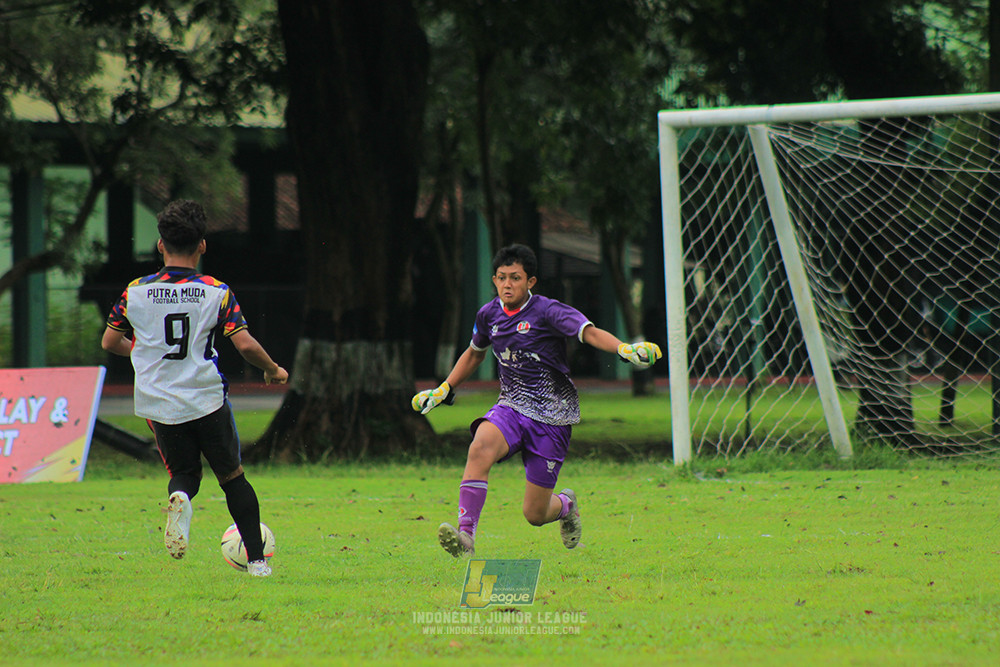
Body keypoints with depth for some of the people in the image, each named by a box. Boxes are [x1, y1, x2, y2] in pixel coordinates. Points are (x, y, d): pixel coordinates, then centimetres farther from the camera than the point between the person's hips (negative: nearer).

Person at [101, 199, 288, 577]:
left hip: (157, 404, 1)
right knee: (232, 475, 16)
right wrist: (274, 371, 7)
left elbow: (109, 342, 10)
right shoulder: (216, 293, -7)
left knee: (184, 473, 19)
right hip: (206, 400, -1)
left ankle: (180, 498, -19)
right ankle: (256, 558, 12)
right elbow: (245, 345, -12)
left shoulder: (136, 292, -1)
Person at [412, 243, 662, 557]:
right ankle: (465, 536, -37)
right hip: (511, 407, 4)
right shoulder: (489, 314, 6)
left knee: (535, 514, -2)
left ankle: (566, 504, 38)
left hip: (551, 417, -4)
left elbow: (589, 332, -25)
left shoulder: (547, 311, -11)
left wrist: (624, 348, -43)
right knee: (480, 446, -33)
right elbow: (474, 353, 26)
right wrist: (444, 390, 29)